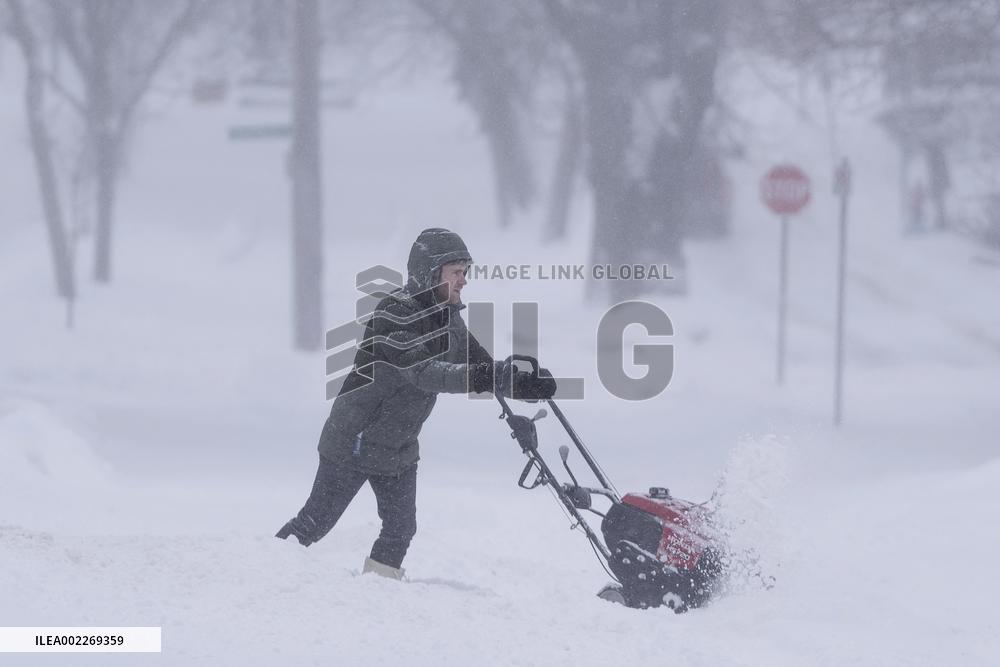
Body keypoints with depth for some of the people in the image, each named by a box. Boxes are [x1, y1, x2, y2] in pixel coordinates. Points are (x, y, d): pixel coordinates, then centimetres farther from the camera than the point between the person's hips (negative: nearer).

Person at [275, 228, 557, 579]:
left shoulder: (448, 319, 4)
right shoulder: (394, 313, -23)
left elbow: (480, 364, 4)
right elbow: (420, 370, -37)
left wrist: (524, 382, -15)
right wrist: (470, 378, -52)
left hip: (400, 448, 8)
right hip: (355, 441, -8)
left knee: (401, 529, 4)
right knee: (314, 523, 0)